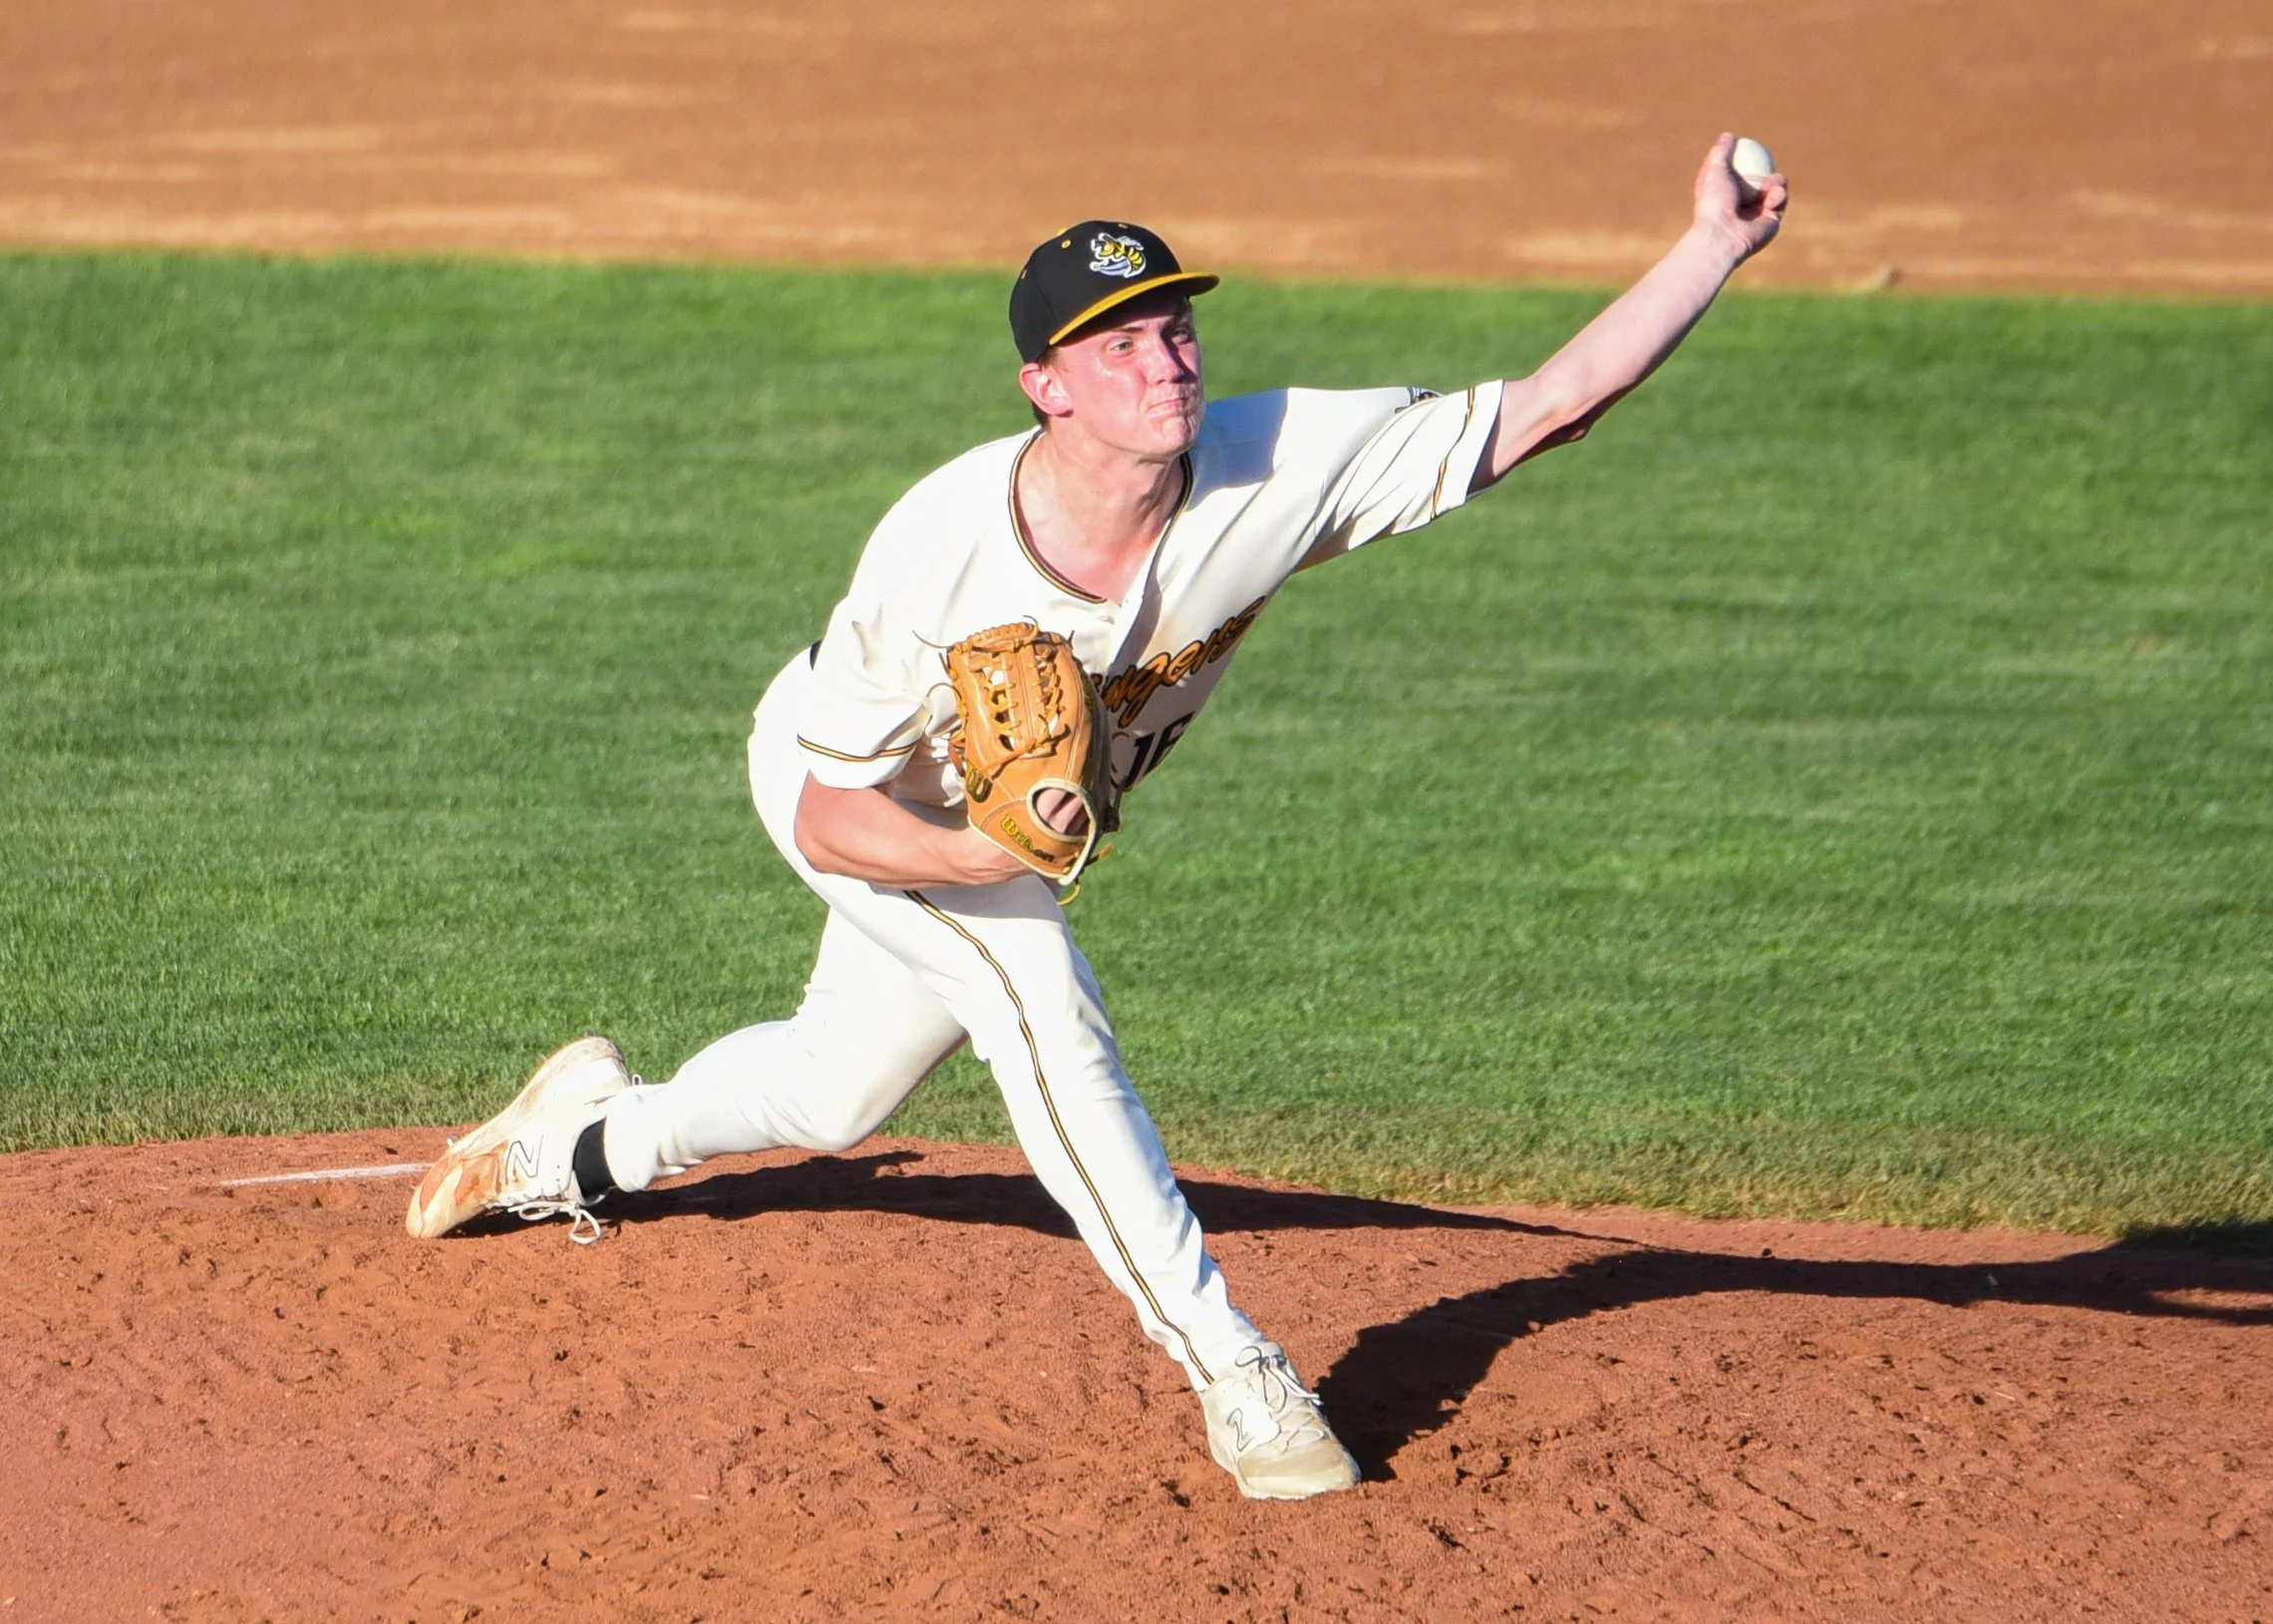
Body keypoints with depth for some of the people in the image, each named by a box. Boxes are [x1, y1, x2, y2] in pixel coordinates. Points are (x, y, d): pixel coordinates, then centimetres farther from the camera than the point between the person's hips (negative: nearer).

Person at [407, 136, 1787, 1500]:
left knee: (837, 1100, 22)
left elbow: (1551, 405, -37)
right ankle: (1228, 1368, -17)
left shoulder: (1279, 466, -35)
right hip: (847, 789, -5)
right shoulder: (940, 553, -41)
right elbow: (832, 822, -33)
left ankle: (586, 1142, 53)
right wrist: (985, 857, -52)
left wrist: (1716, 247, -46)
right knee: (1041, 995, -28)